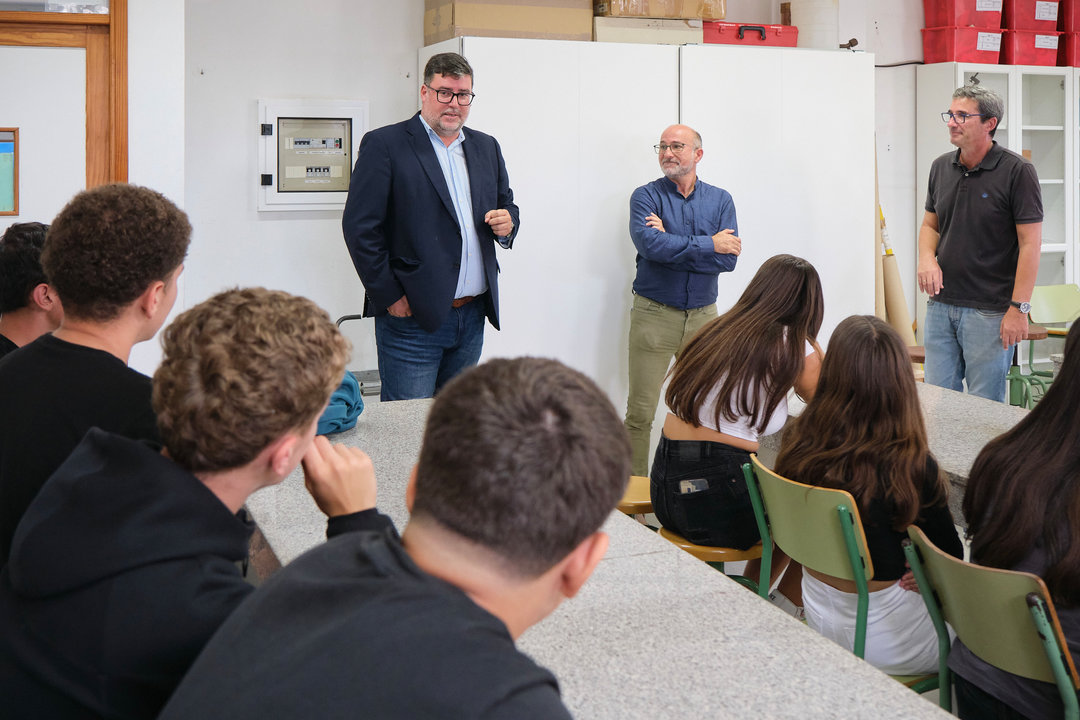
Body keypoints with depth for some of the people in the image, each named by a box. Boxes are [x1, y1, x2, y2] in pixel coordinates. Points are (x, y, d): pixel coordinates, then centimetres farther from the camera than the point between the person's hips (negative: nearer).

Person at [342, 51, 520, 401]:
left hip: (473, 318, 6)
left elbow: (507, 205, 24)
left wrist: (507, 224, -1)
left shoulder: (486, 147, 15)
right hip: (412, 317, -6)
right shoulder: (384, 145, -4)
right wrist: (389, 297, -11)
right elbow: (360, 227, -8)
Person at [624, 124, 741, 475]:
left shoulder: (720, 199, 7)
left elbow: (728, 258, -7)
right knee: (640, 412, -4)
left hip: (703, 314, 3)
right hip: (654, 314, -3)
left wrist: (672, 245, -14)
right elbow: (650, 245, -20)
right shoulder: (646, 196, 0)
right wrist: (708, 244, -12)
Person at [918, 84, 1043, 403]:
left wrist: (1018, 308, -16)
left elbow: (1030, 244, -11)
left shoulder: (1017, 171, -9)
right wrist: (927, 258, -3)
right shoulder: (941, 167, 10)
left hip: (989, 311, -5)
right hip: (940, 305, 6)